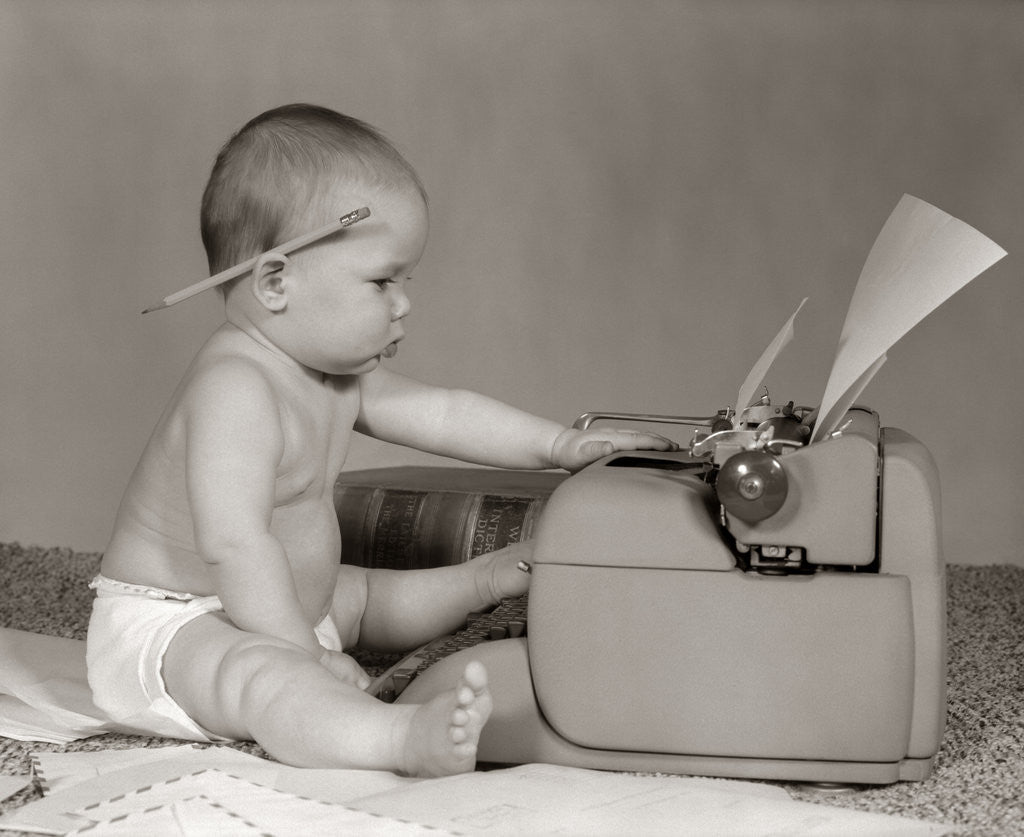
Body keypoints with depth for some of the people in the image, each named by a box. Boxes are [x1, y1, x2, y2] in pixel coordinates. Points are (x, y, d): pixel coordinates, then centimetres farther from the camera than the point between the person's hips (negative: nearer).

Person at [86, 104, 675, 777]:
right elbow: (233, 543, -33)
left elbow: (440, 413, 15)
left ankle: (488, 580, 51)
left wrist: (561, 444, 10)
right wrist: (301, 651, -33)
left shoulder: (336, 375, 7)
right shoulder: (233, 389, -27)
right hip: (167, 631, -11)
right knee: (257, 674, -38)